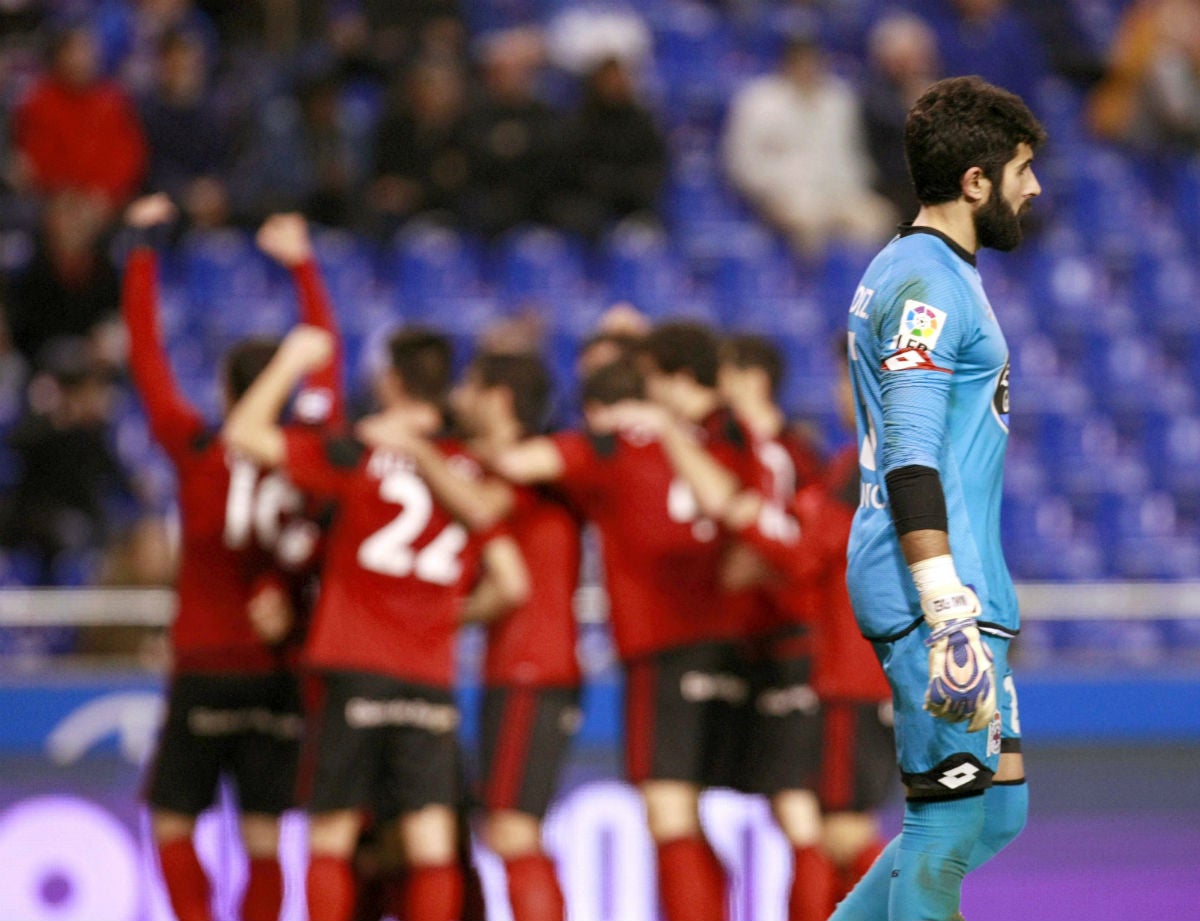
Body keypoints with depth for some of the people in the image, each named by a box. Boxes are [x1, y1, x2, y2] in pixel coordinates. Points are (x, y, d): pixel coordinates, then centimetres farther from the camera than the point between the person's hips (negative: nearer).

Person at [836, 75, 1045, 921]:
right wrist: (950, 616, -27)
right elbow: (911, 462, -21)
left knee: (996, 811, 11)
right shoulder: (927, 284, -12)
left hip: (958, 580, 10)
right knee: (954, 821, -9)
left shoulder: (925, 273, 20)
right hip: (937, 587, -10)